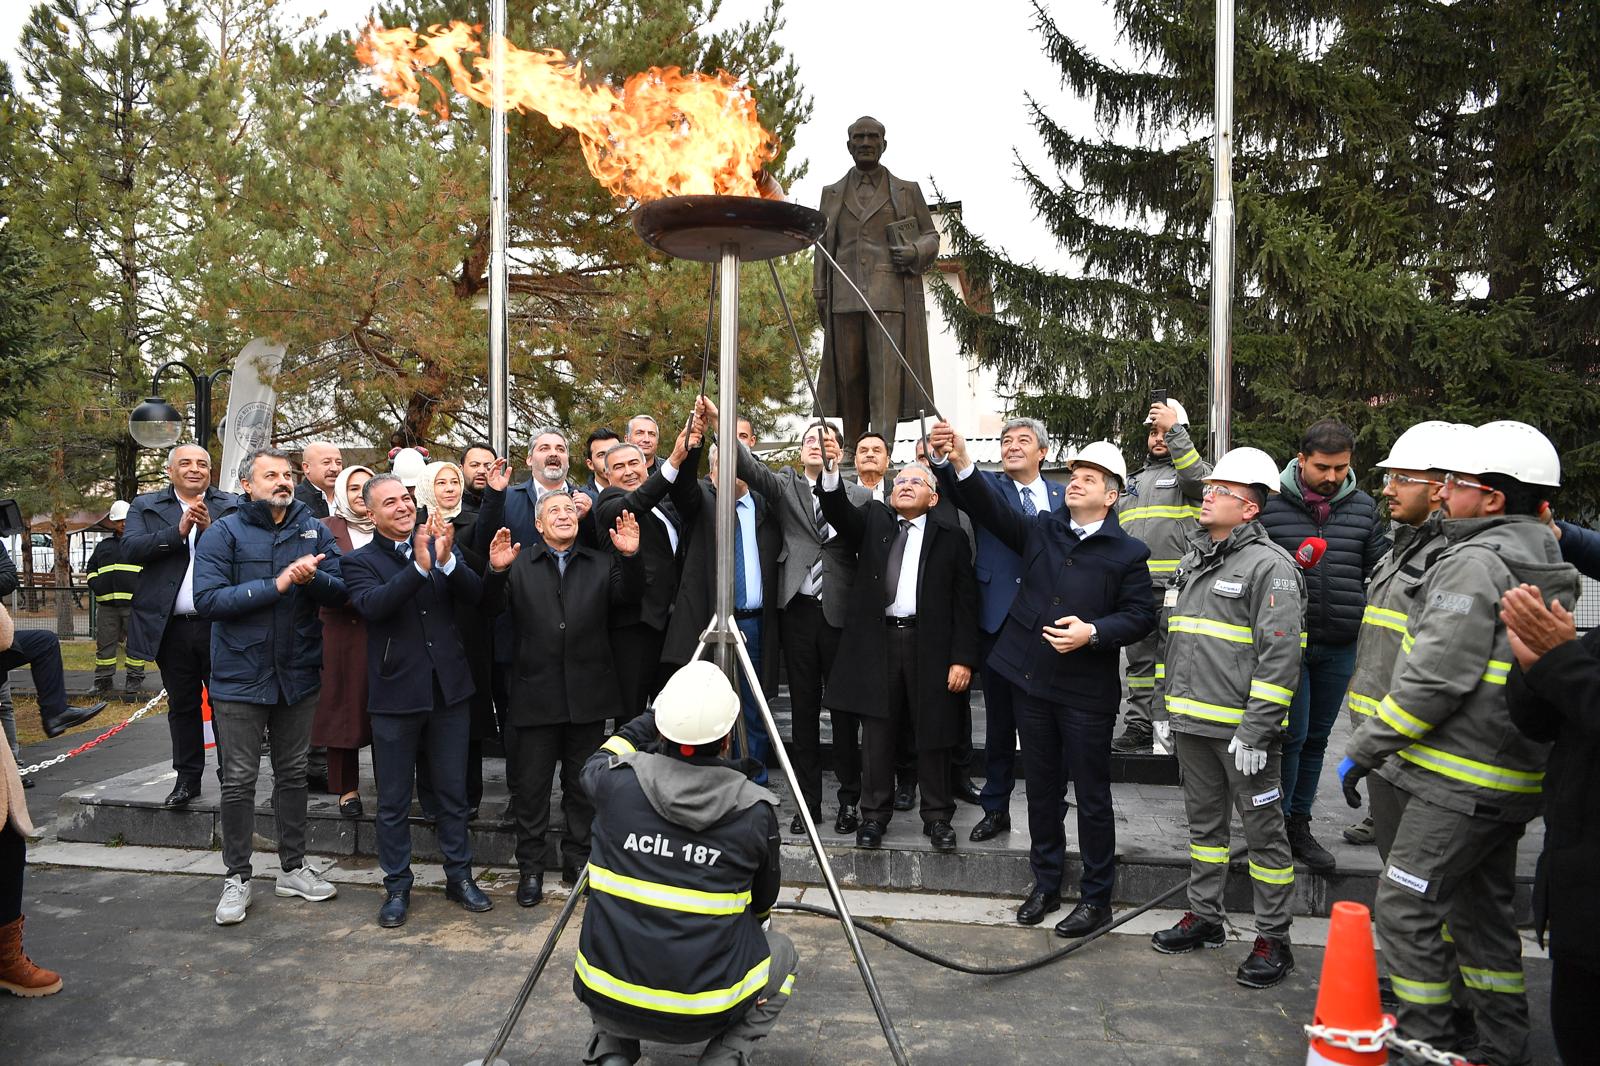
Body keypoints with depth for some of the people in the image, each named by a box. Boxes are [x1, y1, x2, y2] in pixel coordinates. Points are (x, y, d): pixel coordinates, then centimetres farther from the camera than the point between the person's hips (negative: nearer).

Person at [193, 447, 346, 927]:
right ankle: (237, 878, 18)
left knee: (293, 774, 14)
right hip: (241, 676, -3)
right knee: (239, 780, 4)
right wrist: (276, 585, -21)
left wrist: (312, 577, -24)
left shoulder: (316, 531, 3)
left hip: (298, 673, 3)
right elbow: (208, 599, -16)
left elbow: (339, 591, -4)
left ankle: (293, 868, 27)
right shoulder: (223, 533, -5)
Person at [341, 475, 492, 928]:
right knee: (393, 801, 9)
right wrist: (419, 567, -35)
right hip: (395, 694, -2)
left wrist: (446, 560, -25)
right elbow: (373, 604, -23)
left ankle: (459, 876, 27)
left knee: (453, 792, 13)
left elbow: (475, 594, -8)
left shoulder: (441, 547, 5)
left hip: (448, 688, 3)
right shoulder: (360, 562, -3)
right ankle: (397, 886, 24)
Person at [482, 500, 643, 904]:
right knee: (530, 787, 8)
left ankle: (578, 859, 28)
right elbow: (490, 608, -8)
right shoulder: (518, 565, 4)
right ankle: (531, 867, 22)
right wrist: (496, 571, -27)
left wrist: (631, 557, -22)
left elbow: (630, 596, -5)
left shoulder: (603, 564, 9)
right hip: (535, 695, -1)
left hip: (588, 696, 2)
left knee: (583, 786, 13)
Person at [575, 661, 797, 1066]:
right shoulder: (756, 810, -10)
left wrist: (656, 717, 23)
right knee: (782, 954, 27)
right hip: (703, 1013, -1)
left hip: (608, 1002, 2)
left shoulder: (617, 782, -10)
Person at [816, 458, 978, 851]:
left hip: (930, 644, -1)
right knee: (877, 733, 6)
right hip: (877, 641, 1)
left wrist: (963, 658, -6)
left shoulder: (950, 537, 6)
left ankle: (937, 816, 20)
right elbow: (839, 512, -8)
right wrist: (830, 471, -26)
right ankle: (874, 815, 18)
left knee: (933, 734, 7)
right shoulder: (873, 521, 12)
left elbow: (965, 601, 2)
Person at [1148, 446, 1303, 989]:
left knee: (1263, 831, 3)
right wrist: (1164, 709, 17)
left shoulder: (1270, 565, -11)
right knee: (1204, 822, 17)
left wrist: (1256, 730, -20)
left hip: (1241, 728, -7)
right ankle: (1204, 918, 31)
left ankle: (1273, 940, 14)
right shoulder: (1192, 561, 14)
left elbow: (1280, 654, -17)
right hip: (1191, 723, 8)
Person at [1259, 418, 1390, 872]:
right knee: (1291, 736, -3)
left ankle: (1299, 825, 26)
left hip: (1341, 647, 4)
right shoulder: (1271, 505, -5)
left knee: (1316, 738, 13)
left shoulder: (1363, 507, 6)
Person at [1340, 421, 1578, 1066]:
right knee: (1483, 910, 19)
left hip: (1458, 782, -10)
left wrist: (1363, 749, -15)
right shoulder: (1546, 568, 13)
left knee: (1405, 908, -1)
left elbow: (1435, 678, -22)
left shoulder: (1474, 563, -17)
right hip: (1510, 778, 10)